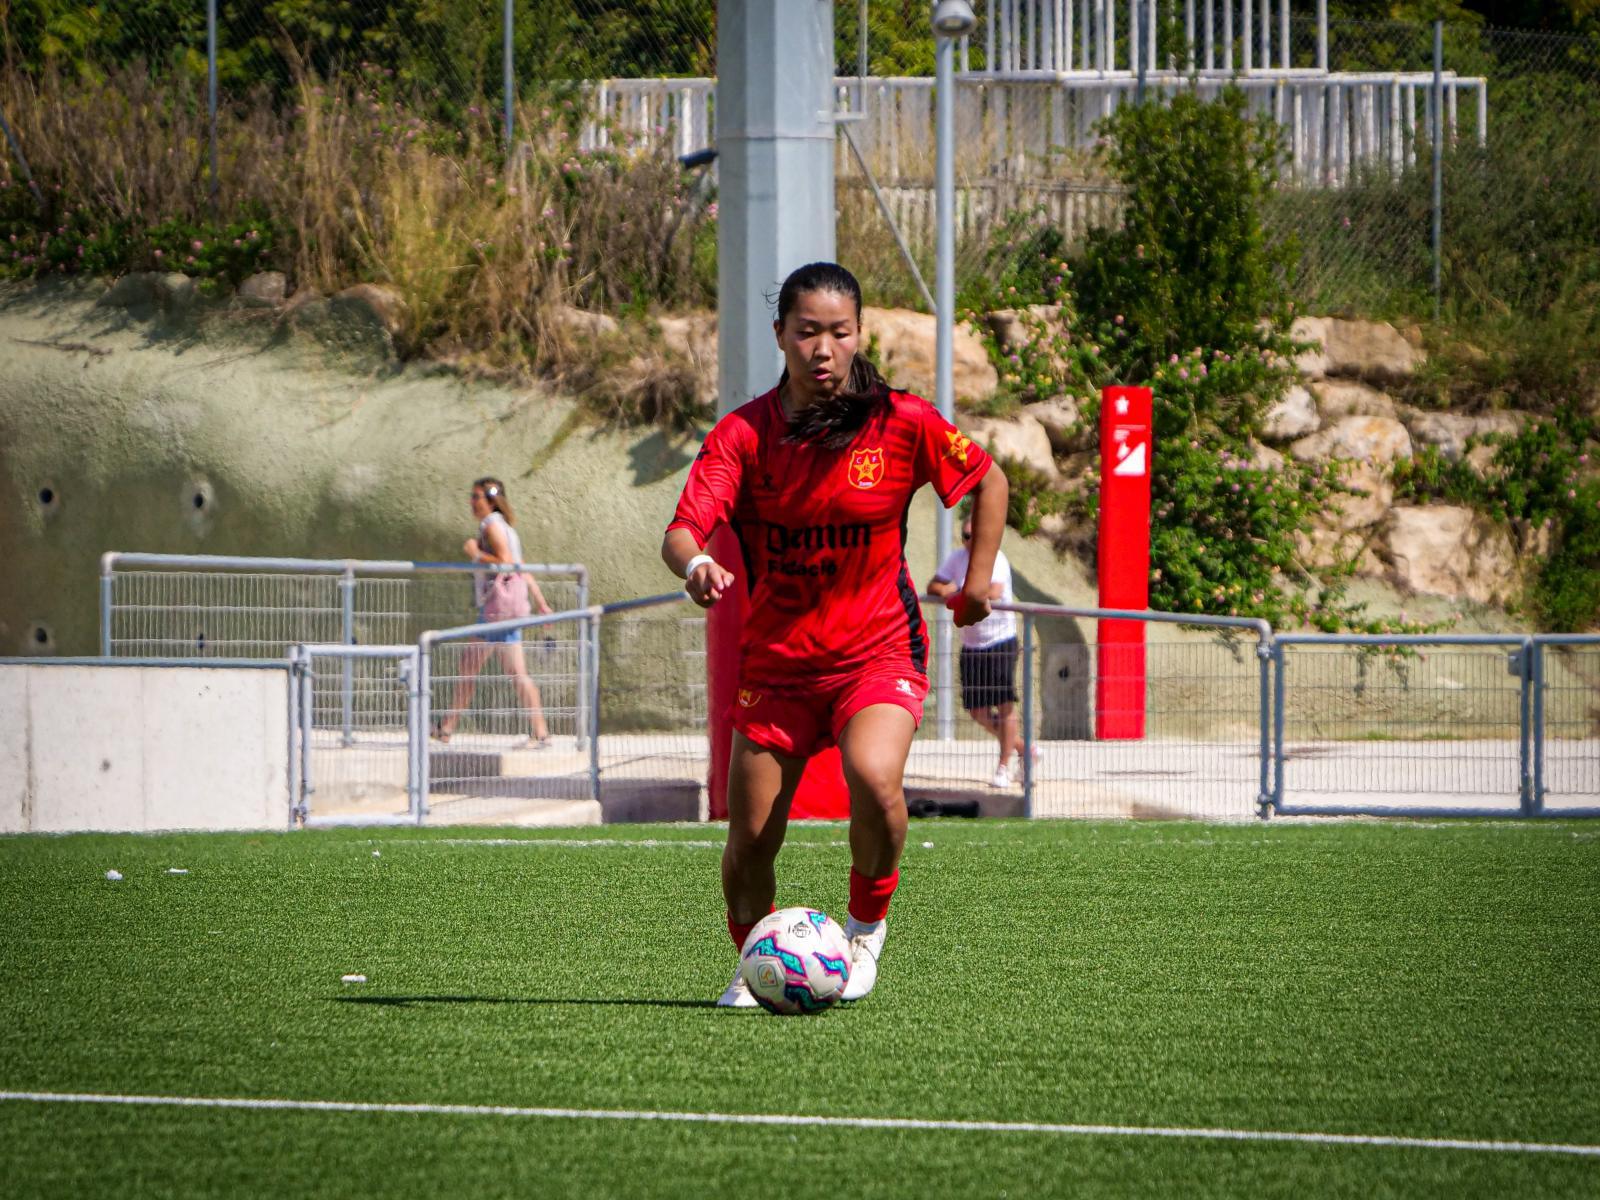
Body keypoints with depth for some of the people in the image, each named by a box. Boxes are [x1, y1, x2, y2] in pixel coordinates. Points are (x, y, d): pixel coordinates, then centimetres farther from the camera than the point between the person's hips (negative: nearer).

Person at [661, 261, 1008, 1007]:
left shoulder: (901, 422, -7)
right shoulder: (744, 433, -7)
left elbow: (988, 480, 10)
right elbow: (682, 531, -19)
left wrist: (979, 578, 4)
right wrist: (696, 565, -41)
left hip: (879, 651, -2)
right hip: (776, 658, 2)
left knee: (873, 777, -30)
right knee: (749, 841, 1)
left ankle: (868, 923, -3)